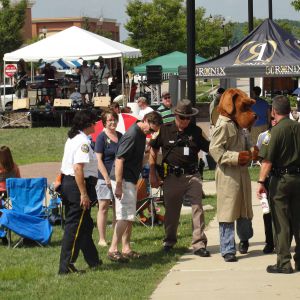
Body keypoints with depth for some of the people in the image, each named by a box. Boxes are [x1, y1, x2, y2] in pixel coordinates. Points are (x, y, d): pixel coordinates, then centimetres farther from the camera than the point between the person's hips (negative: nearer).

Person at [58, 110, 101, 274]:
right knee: (74, 226, -5)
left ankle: (93, 261, 30)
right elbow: (78, 168, -24)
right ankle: (66, 266, -4)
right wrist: (84, 194, -24)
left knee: (86, 224, 19)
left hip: (67, 182, 10)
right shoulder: (83, 142, -16)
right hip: (78, 186, -10)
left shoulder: (72, 139, 14)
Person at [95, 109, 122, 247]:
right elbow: (99, 160, -10)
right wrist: (107, 178, -15)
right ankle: (102, 239, 3)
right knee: (104, 207, -1)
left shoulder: (120, 136, 11)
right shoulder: (101, 137, -7)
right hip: (105, 178, -6)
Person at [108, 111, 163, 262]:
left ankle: (126, 249, 18)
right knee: (125, 216, -12)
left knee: (129, 216, 13)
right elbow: (119, 159, -23)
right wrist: (118, 185, -25)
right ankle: (113, 249, -11)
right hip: (123, 180, -10)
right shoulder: (132, 135, -19)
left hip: (131, 180, 10)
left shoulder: (141, 134, 11)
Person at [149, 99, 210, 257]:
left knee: (197, 208, -8)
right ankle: (169, 241, 29)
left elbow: (209, 148, 11)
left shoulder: (196, 131, 6)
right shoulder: (165, 130, 2)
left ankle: (199, 244, -6)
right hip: (172, 177, 0)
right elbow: (153, 151, 9)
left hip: (192, 175, 0)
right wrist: (153, 174, 7)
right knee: (171, 210, 10)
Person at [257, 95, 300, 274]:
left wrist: (261, 182, -11)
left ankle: (284, 263, -1)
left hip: (281, 179, -5)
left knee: (281, 223, -1)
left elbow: (268, 160, -15)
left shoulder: (277, 130, -12)